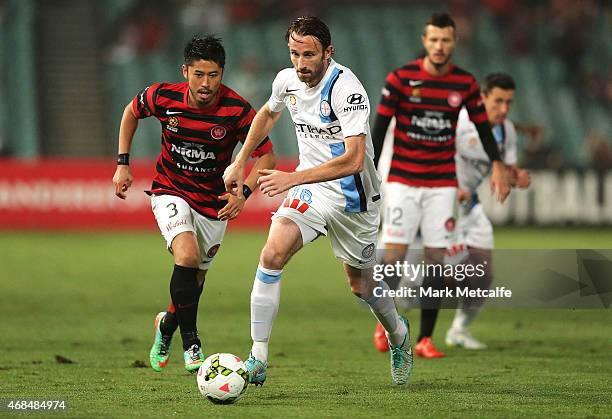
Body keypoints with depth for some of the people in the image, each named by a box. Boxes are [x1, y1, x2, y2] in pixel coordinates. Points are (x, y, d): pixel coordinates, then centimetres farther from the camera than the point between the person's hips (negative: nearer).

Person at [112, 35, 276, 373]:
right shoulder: (163, 97, -17)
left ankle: (167, 324, 44)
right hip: (170, 191, -1)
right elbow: (131, 111, 6)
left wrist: (244, 193, -26)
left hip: (214, 202, 2)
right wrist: (123, 164, 3)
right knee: (187, 256, -26)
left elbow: (266, 156, -10)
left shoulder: (237, 111, -21)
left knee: (195, 276, 11)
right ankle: (190, 343, -11)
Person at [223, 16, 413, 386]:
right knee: (273, 255, -20)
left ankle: (398, 334, 46)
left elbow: (353, 160, -33)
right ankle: (258, 360, -17)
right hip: (310, 188, 4)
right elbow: (268, 114, 21)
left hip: (352, 196, -4)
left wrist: (293, 178, -38)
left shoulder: (347, 89, -25)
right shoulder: (287, 80, -4)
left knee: (361, 284, 12)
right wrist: (240, 163, 17)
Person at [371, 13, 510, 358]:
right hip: (402, 182, -2)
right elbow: (380, 127, -3)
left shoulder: (466, 83, 1)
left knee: (436, 258, -1)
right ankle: (385, 323, 15)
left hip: (442, 184, 2)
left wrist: (498, 165, 1)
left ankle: (426, 339, 5)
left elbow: (482, 125, 12)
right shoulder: (400, 78, -6)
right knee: (395, 253, -8)